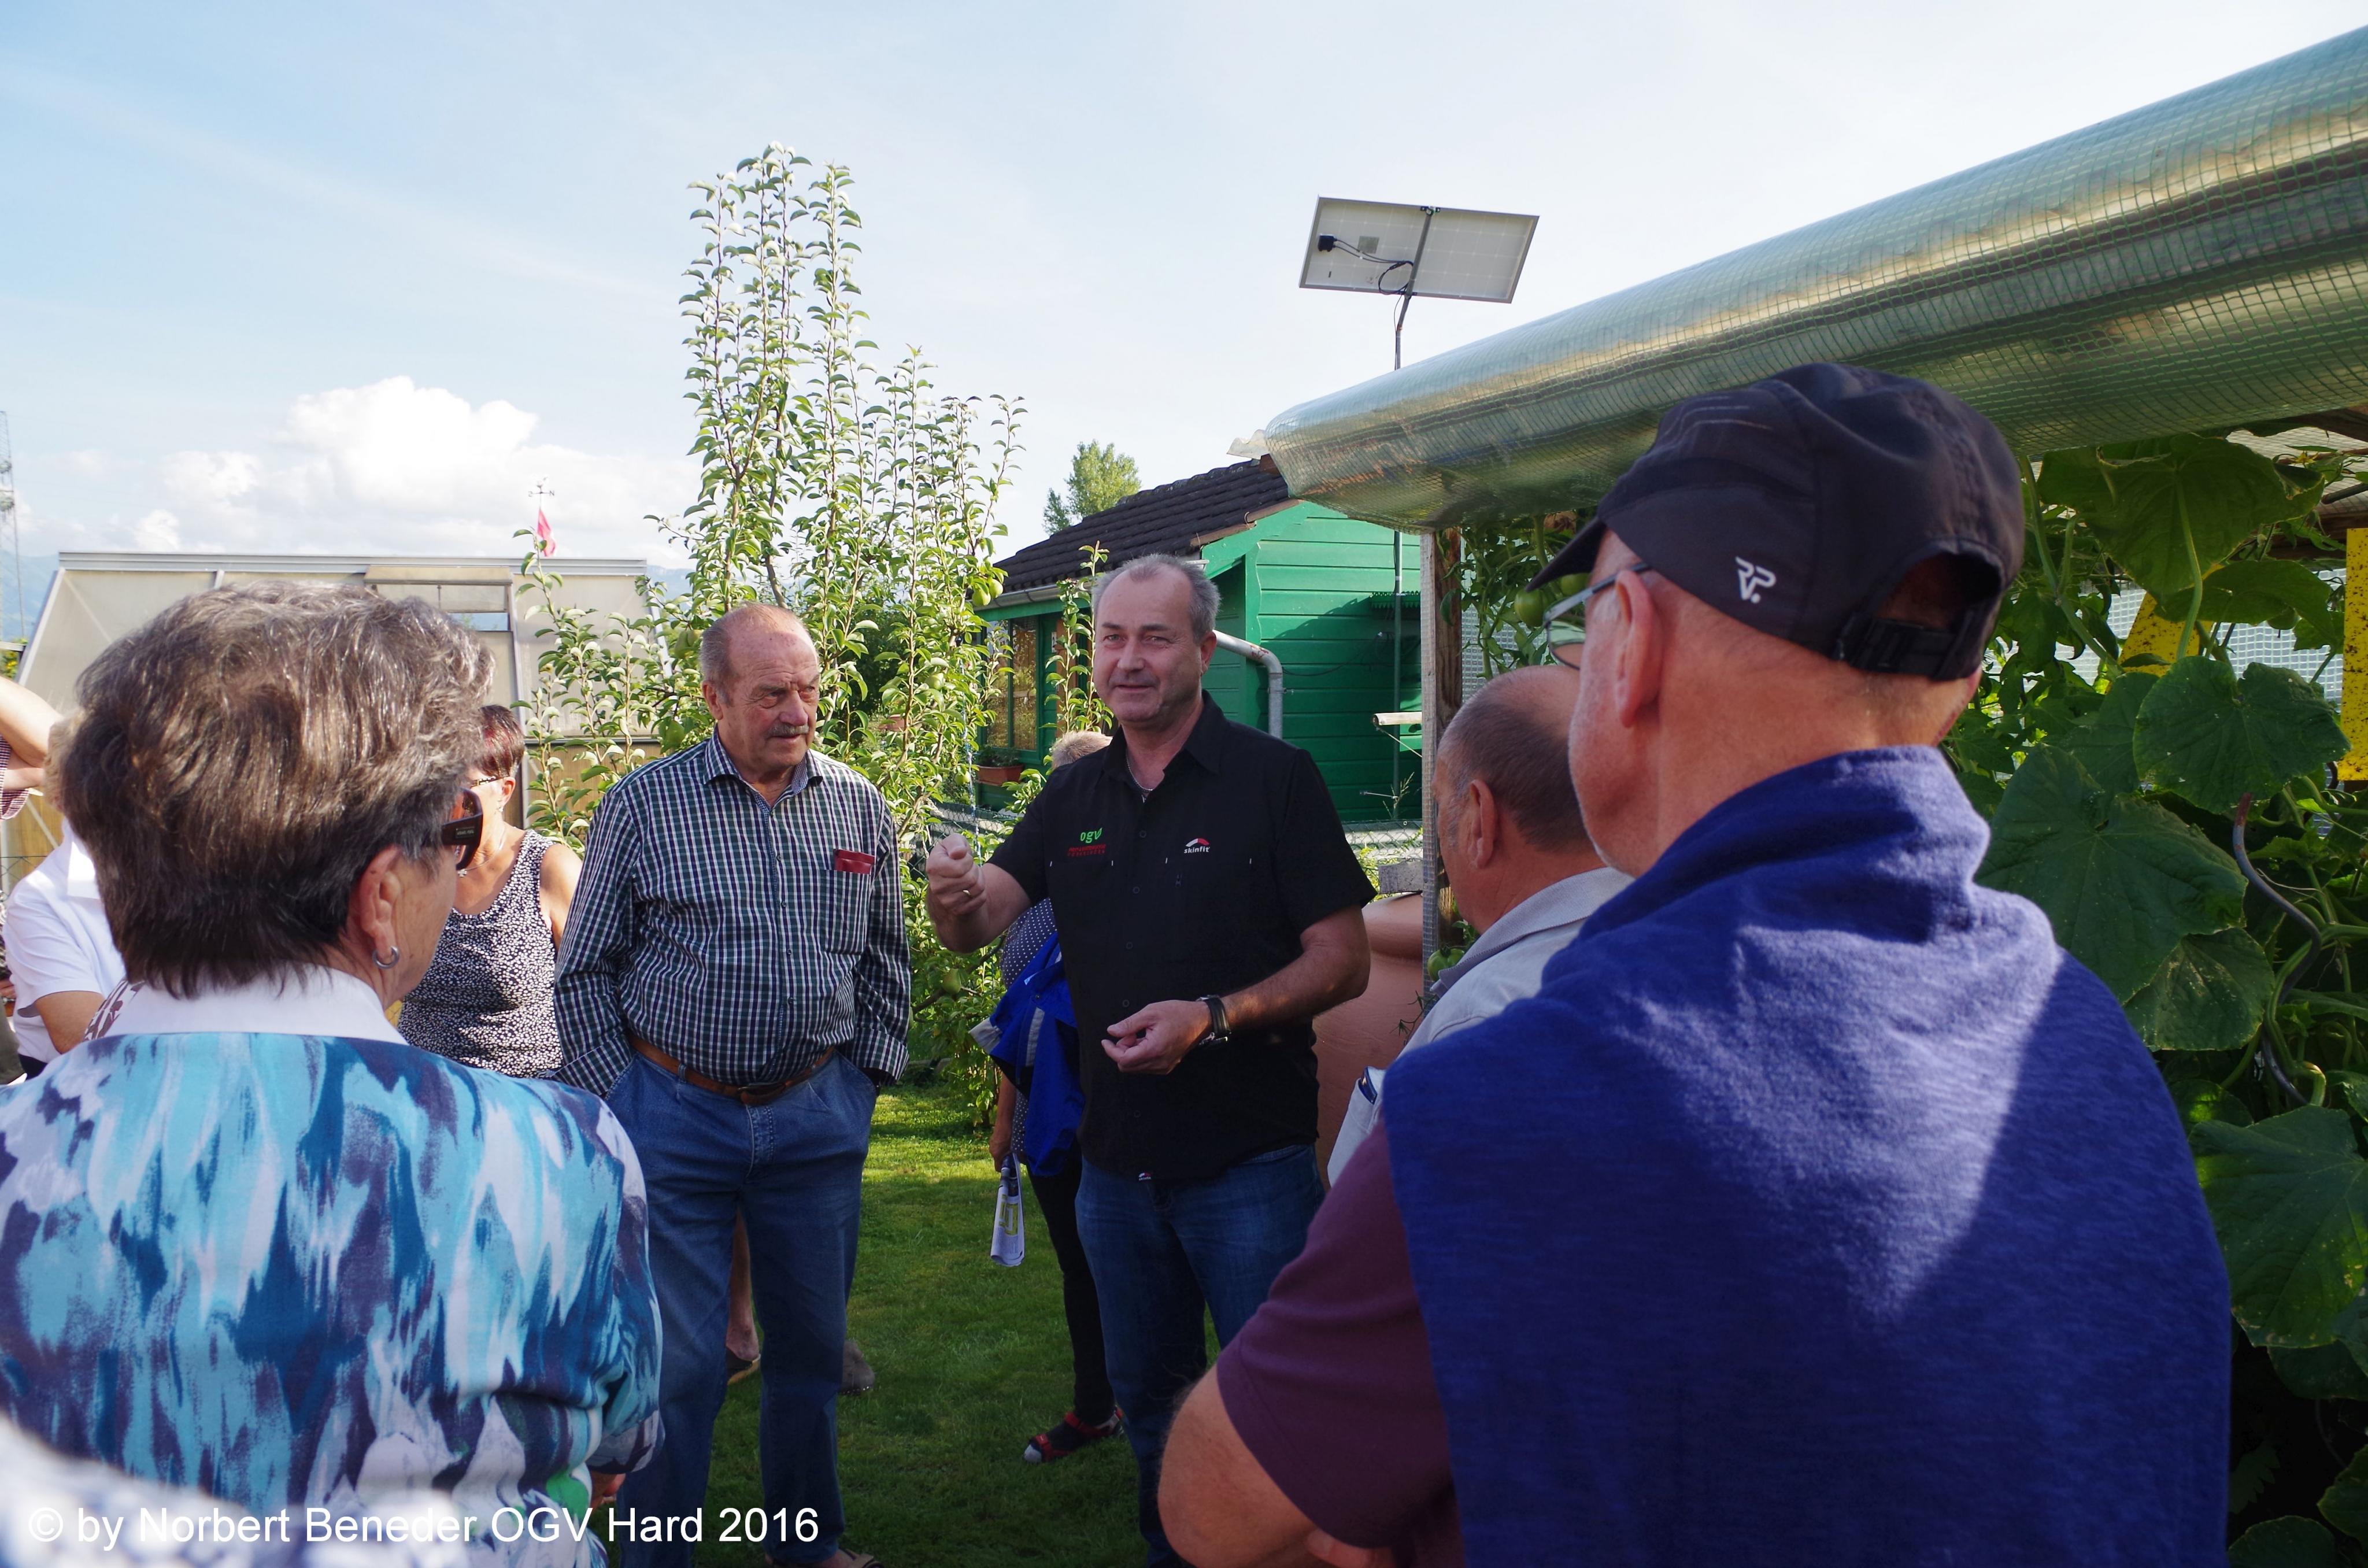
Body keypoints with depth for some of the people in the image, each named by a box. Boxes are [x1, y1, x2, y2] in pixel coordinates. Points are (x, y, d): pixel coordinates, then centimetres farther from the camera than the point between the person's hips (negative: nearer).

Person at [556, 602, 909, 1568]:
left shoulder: (858, 808, 4)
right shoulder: (644, 803, -4)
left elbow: (886, 960, 13)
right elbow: (585, 970, 1)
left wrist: (865, 1075, 7)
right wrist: (615, 1099, -3)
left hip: (818, 1116, 3)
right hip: (674, 1115, -3)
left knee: (812, 1344, 14)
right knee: (675, 1360, 2)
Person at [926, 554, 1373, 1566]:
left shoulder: (1274, 779, -9)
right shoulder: (1074, 797, 7)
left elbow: (1343, 960, -11)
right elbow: (979, 924, 0)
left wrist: (1213, 1017, -25)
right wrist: (953, 893, -24)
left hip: (1249, 1164, -5)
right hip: (1117, 1159, 5)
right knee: (1147, 1398, 21)